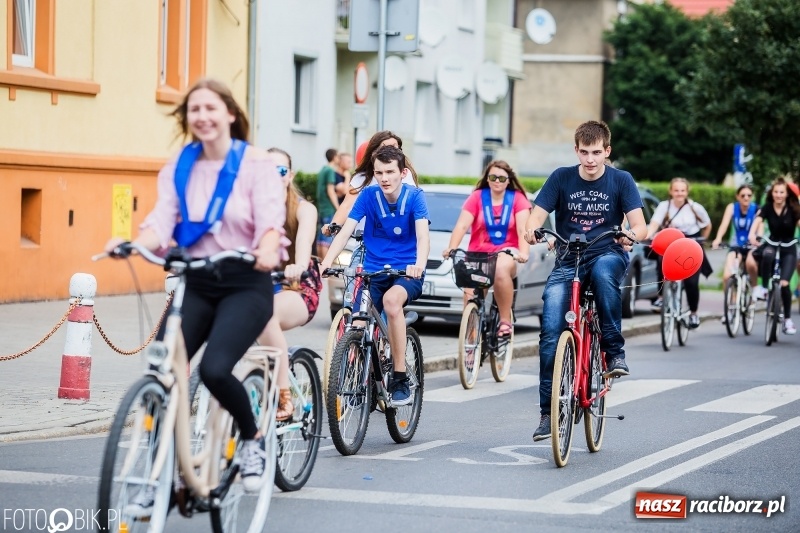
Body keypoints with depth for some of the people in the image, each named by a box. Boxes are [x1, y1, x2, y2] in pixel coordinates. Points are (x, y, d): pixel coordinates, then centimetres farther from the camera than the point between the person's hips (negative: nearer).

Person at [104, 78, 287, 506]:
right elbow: (161, 222, -5)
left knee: (214, 368, -25)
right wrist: (132, 244, -27)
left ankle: (253, 439, 6)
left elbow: (271, 219, -17)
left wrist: (267, 250, -40)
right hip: (196, 282, 4)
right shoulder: (178, 169, 7)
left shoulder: (255, 164, -3)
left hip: (245, 283, -4)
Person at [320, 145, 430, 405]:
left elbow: (422, 235, -21)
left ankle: (400, 379, -29)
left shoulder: (414, 196, -7)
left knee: (391, 299, -36)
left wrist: (419, 264, -43)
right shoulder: (368, 196, -2)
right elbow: (345, 231, -11)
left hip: (407, 273, -3)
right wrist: (326, 263, -28)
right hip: (373, 271, 3)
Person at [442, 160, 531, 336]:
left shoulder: (517, 199, 5)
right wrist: (451, 248, -24)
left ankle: (506, 320, -24)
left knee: (501, 269, -38)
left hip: (505, 253, -2)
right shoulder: (477, 197, 6)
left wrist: (523, 252, -28)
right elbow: (462, 226, -5)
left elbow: (523, 229, -8)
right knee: (471, 297, -21)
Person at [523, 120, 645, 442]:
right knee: (551, 330, -16)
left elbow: (639, 225, -8)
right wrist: (531, 230, -28)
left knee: (603, 271, -40)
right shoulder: (561, 178, 1)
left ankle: (614, 351, -25)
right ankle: (548, 410, -8)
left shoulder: (621, 180, -1)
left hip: (608, 253, -1)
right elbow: (536, 216, -4)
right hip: (568, 261, 1)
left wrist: (632, 234, -33)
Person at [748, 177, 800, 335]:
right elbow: (757, 221, -22)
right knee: (767, 254, -38)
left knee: (784, 283, -15)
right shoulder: (767, 208, -5)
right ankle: (764, 286, -17)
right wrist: (752, 234, -43)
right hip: (772, 244, 1)